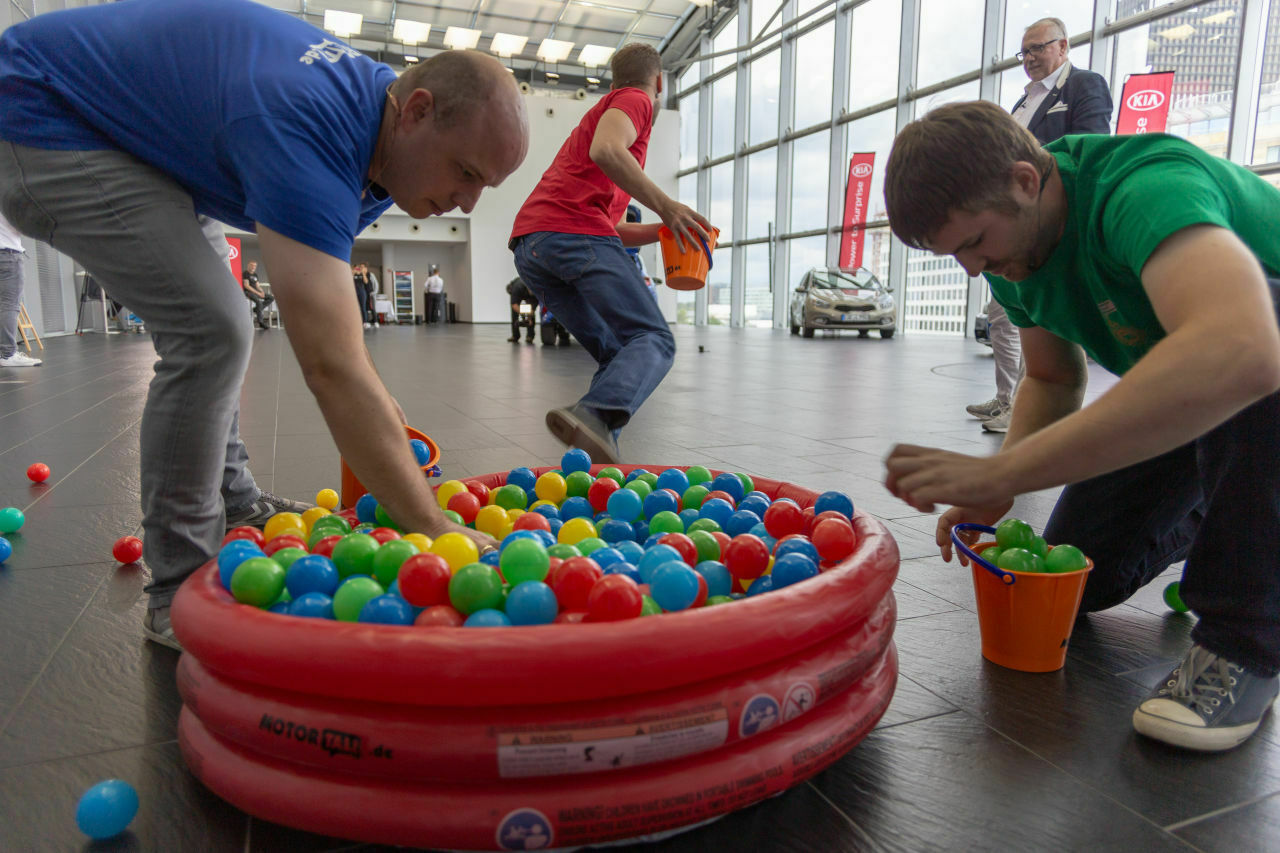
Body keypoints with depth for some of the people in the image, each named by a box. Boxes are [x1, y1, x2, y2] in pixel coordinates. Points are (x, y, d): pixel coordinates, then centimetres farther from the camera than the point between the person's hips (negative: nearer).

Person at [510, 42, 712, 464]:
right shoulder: (635, 100, 12)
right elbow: (606, 150, -14)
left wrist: (665, 230, 26)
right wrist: (665, 205, -13)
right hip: (574, 233, -9)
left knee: (616, 352, 9)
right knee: (653, 340, -15)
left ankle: (595, 460, -6)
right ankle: (593, 414, -42)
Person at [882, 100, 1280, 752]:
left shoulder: (1145, 187, -38)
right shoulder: (1014, 242, -12)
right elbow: (1053, 380, -1)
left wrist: (1001, 473, -57)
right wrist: (994, 493, -20)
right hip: (1173, 398, 7)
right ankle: (1206, 526, 34)